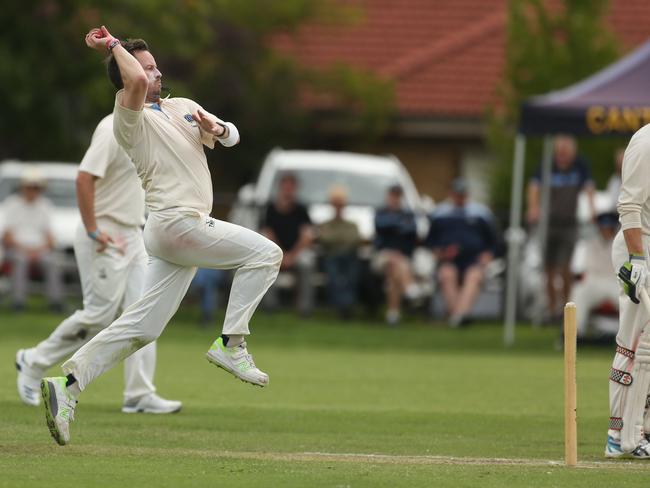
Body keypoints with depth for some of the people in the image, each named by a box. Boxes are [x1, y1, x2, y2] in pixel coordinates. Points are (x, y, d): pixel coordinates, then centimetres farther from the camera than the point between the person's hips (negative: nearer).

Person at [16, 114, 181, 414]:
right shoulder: (113, 130, -17)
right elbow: (84, 178, -24)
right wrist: (93, 231, -24)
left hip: (131, 237, 9)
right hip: (105, 237, -9)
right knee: (100, 313, -7)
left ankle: (140, 396, 2)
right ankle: (34, 363, 10)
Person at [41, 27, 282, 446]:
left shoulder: (183, 107, 20)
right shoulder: (130, 118, -7)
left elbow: (230, 136, 18)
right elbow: (135, 81, -28)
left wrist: (216, 129, -5)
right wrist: (114, 46, -14)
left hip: (178, 232, 8)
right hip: (178, 223, -8)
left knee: (143, 326, 3)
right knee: (264, 253, -10)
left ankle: (69, 384, -1)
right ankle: (231, 345, -9)